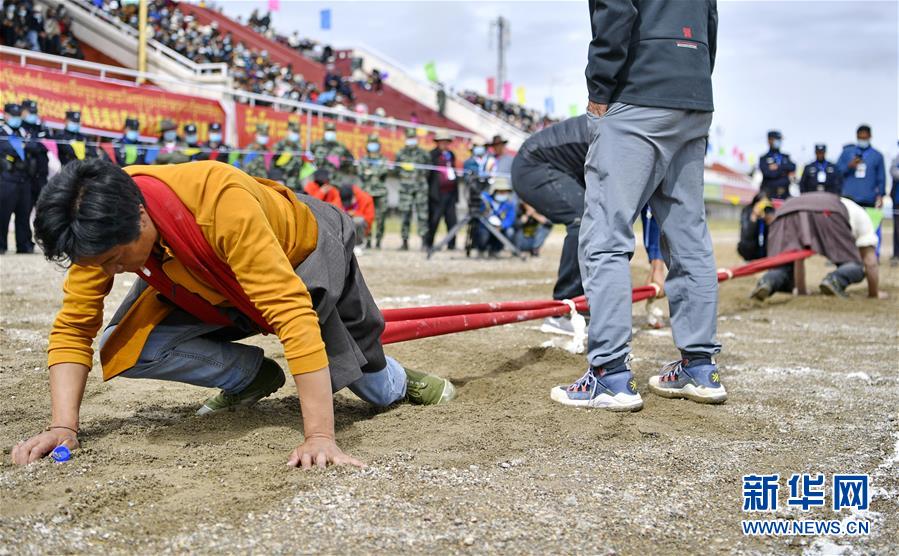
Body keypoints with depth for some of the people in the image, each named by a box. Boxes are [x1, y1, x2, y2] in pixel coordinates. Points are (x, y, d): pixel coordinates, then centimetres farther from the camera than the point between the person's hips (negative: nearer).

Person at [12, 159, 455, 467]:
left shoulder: (223, 203, -45)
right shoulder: (103, 229, -28)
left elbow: (294, 313, -48)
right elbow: (72, 328, -19)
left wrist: (320, 436, -51)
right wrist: (63, 425, -32)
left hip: (306, 253, -4)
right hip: (208, 283, 4)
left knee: (380, 393, 4)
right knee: (121, 350, -19)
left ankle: (397, 379, 42)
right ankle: (253, 376, 4)